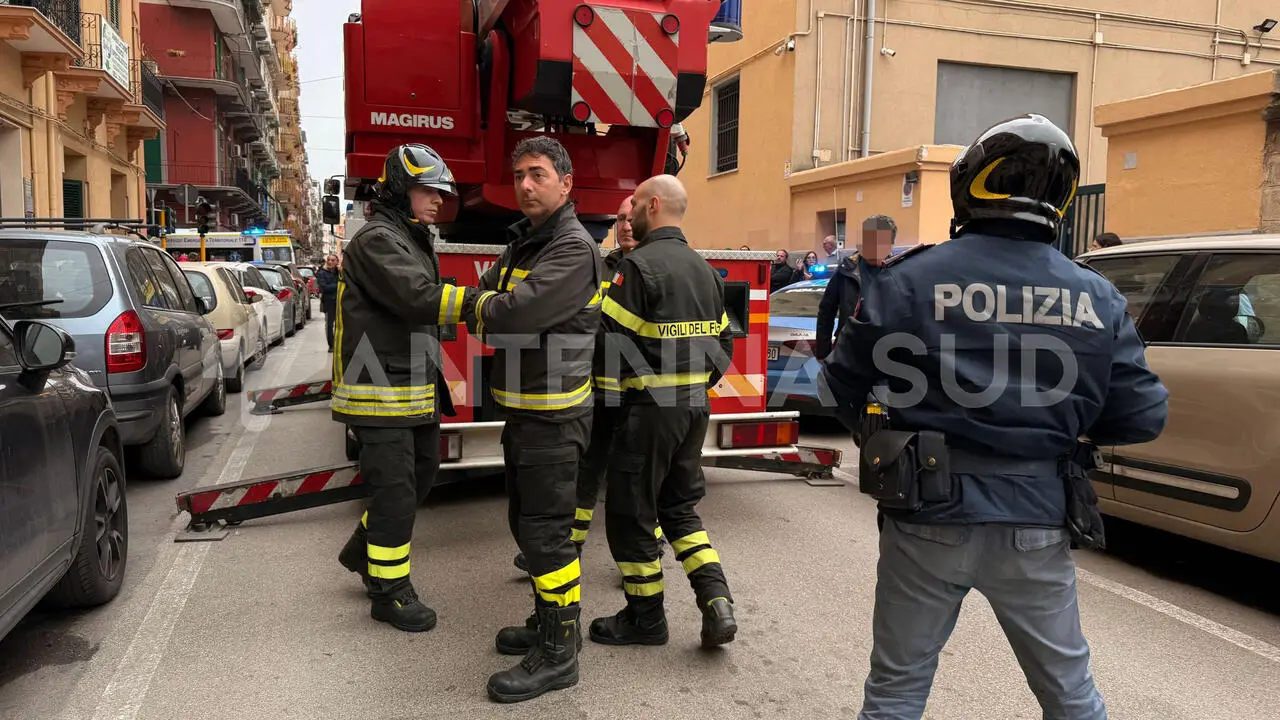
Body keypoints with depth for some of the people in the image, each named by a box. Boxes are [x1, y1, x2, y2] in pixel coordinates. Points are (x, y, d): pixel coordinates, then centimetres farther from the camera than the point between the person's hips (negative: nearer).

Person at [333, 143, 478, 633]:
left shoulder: (413, 241, 17)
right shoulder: (377, 240, -15)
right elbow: (419, 298, -29)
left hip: (415, 390, 10)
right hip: (380, 393, -10)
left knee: (422, 473, 18)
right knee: (396, 490, -3)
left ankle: (363, 551, 36)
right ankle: (389, 592, 11)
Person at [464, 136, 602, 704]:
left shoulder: (574, 247, -16)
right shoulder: (521, 244, 15)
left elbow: (512, 315, -26)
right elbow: (483, 304, 11)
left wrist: (486, 311, -7)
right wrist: (493, 310, -9)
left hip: (553, 415, -10)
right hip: (522, 410, 10)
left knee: (545, 530, -4)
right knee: (526, 522, 19)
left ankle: (558, 654, 8)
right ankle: (550, 619, 35)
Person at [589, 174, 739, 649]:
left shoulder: (639, 265, -13)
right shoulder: (705, 269, 12)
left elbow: (612, 339, -17)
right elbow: (725, 341, 15)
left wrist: (607, 398, -6)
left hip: (649, 408, -8)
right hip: (696, 406, 8)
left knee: (630, 511, 7)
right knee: (679, 505, 20)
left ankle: (645, 616, 17)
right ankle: (716, 598, 9)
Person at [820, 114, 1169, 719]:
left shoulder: (910, 280, -11)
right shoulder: (1097, 299, -2)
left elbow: (845, 384, -7)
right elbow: (1141, 417, 0)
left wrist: (881, 435, 14)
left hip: (928, 518, -2)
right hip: (1037, 527, 2)